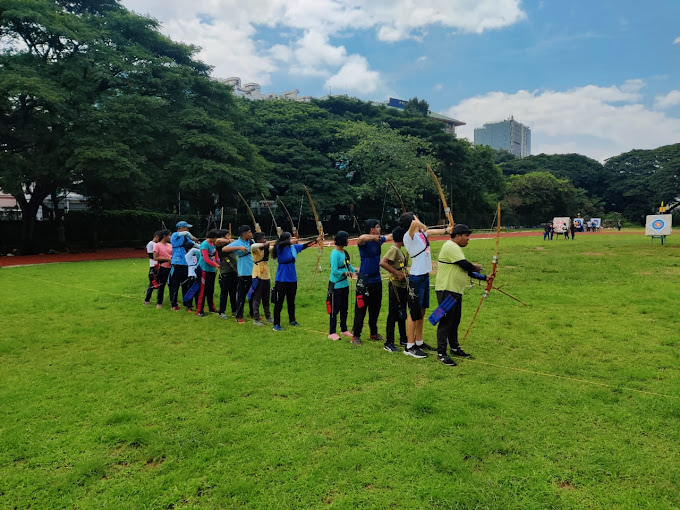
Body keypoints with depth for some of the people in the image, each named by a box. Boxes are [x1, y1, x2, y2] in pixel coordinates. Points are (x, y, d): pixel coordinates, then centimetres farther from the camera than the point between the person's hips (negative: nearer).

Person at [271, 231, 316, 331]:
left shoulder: (294, 247, 4)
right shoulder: (280, 248, -13)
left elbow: (305, 245, 14)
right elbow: (280, 244, -36)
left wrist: (316, 240, 12)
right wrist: (290, 242, -50)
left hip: (292, 279, 7)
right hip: (282, 280, -6)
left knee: (291, 301, 19)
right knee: (279, 302, -1)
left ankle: (292, 320, 35)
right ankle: (276, 324, 6)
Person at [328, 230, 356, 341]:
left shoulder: (345, 253, 7)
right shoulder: (335, 254, -18)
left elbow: (349, 265, 13)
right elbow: (334, 271, -22)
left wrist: (355, 271, -4)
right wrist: (346, 273, -20)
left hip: (345, 284, 8)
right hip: (336, 285, -8)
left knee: (344, 309, 17)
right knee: (334, 310, 1)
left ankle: (344, 329, 31)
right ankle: (332, 333, 11)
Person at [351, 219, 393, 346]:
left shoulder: (379, 240, 7)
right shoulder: (364, 242, -15)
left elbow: (391, 236, 23)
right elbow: (361, 238, -40)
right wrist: (376, 237, -31)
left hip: (376, 280, 8)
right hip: (364, 281, -8)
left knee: (375, 308, 16)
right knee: (361, 309, -1)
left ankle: (374, 333, 30)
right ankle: (356, 336, 9)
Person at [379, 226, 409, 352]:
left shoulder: (400, 250, 14)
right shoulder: (394, 249, -15)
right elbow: (382, 263, -29)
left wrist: (409, 252, 17)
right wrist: (397, 273, -26)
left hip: (403, 286, 10)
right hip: (395, 286, -10)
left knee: (402, 314, 19)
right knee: (393, 315, -4)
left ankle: (403, 339, 31)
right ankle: (389, 343, 3)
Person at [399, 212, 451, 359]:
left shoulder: (421, 234, 10)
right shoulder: (409, 236, -15)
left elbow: (433, 232, 31)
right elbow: (415, 223, -36)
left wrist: (446, 229, 45)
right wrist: (423, 228, -15)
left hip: (425, 276, 9)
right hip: (416, 278, -9)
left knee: (422, 311, 16)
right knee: (415, 312, -3)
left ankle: (419, 342, 28)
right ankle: (410, 347, 5)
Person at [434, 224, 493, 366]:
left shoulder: (456, 248, 20)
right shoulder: (450, 246, -14)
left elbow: (468, 271, 22)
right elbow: (466, 265, -19)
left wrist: (484, 278, 15)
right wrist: (477, 267, 2)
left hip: (456, 291, 11)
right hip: (446, 290, -11)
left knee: (455, 321, 18)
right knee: (446, 321, -7)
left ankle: (454, 348, 30)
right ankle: (441, 353, -1)